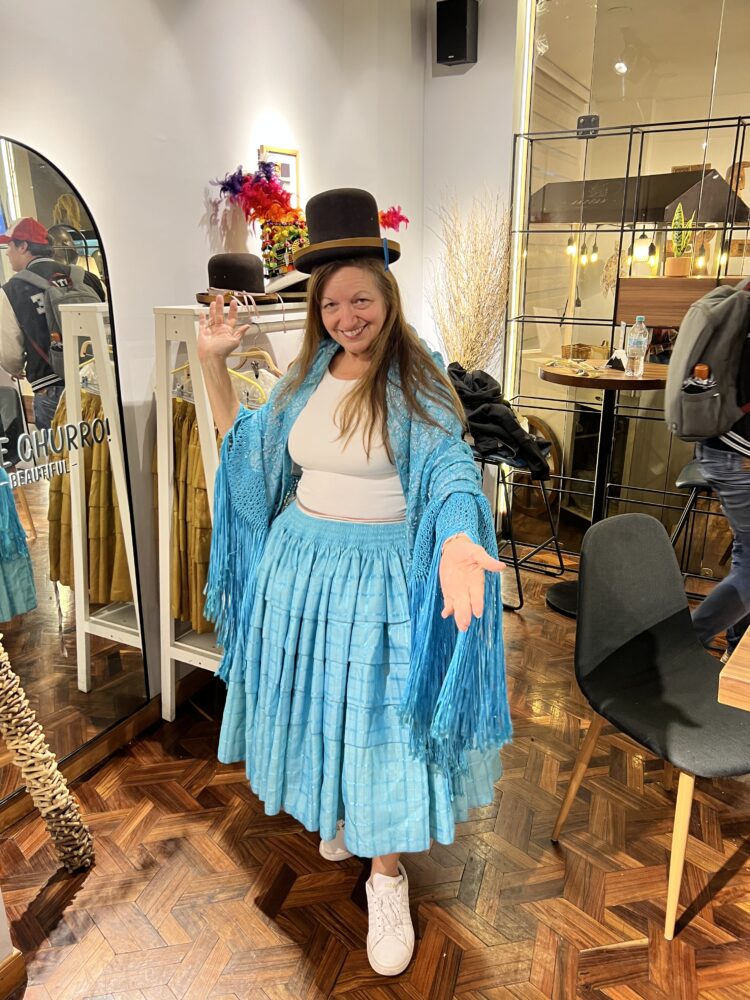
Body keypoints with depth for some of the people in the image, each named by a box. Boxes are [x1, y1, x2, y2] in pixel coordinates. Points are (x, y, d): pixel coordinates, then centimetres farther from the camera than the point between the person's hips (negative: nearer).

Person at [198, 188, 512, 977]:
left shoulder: (416, 386, -12)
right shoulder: (306, 379, 5)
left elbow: (451, 473, -20)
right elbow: (244, 447, 15)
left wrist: (456, 544, -42)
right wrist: (212, 363, 5)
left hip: (382, 574, -5)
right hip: (301, 565, 5)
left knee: (377, 717, 3)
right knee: (314, 704, 18)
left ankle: (387, 875, 25)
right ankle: (334, 813, 47)